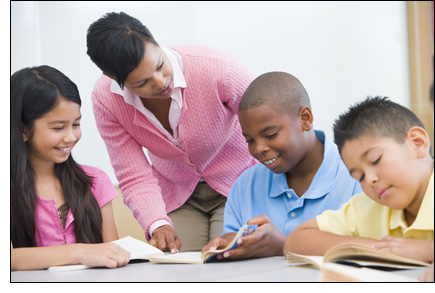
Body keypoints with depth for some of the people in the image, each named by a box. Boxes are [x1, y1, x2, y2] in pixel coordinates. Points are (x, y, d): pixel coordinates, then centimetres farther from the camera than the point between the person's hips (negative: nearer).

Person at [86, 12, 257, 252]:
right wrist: (157, 224, -34)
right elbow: (135, 177, -15)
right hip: (176, 195, 2)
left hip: (237, 187, -2)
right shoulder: (105, 99, -19)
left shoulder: (215, 68, -29)